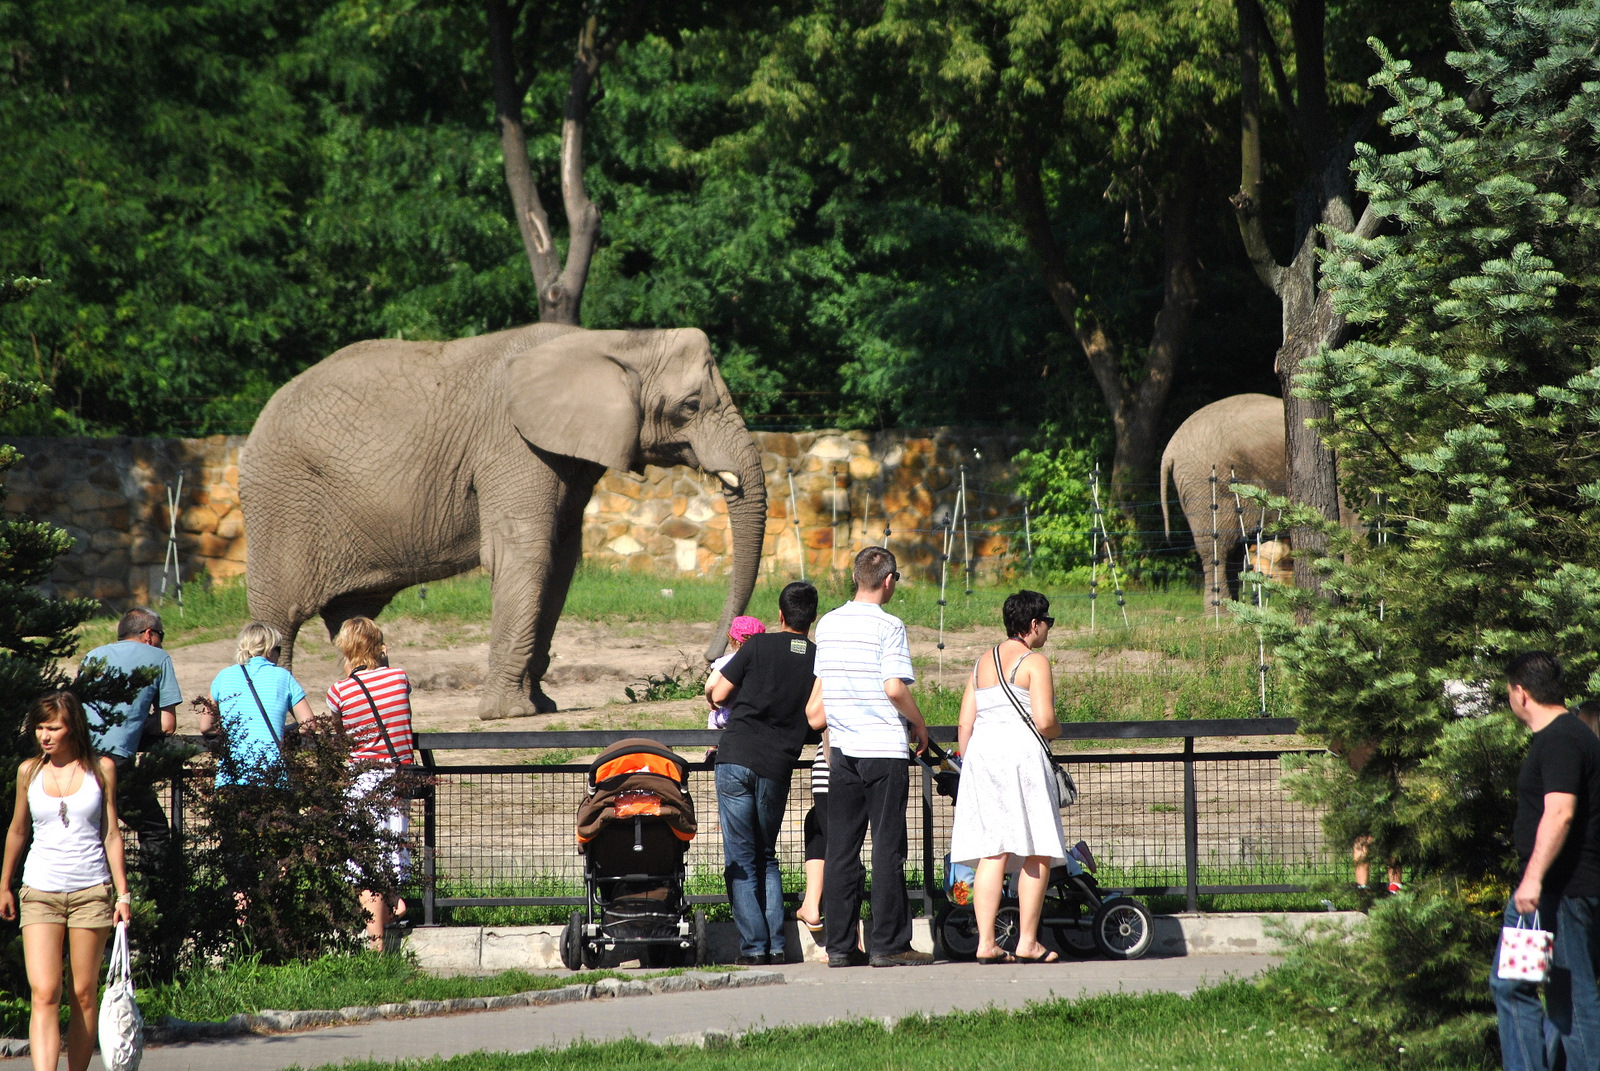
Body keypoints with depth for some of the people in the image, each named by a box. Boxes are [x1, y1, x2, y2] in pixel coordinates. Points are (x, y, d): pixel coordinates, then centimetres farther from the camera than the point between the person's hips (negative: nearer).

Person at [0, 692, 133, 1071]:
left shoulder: (101, 769, 2)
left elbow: (111, 834, 5)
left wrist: (123, 894, 0)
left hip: (90, 892, 0)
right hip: (40, 893, 0)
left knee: (84, 995, 3)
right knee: (44, 996, -13)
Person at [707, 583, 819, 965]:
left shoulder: (759, 646, -3)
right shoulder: (819, 660, 5)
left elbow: (719, 694, 1)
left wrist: (712, 688, 23)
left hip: (736, 760, -3)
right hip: (777, 767, 3)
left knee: (741, 858, 2)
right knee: (766, 857, 17)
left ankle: (754, 944, -3)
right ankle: (776, 944, 8)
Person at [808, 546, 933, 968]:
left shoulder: (827, 624, 9)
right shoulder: (888, 626, -10)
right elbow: (894, 688, -16)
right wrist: (919, 724, -1)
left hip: (842, 749, 6)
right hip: (885, 749, -6)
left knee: (841, 849, 6)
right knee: (887, 849, -3)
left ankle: (840, 945, 5)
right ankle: (888, 944, -4)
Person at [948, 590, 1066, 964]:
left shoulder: (982, 663, 17)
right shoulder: (1034, 662, -4)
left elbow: (965, 725, 13)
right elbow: (1044, 721, -12)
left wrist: (968, 762, 19)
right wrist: (1056, 730, 9)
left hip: (981, 752, 7)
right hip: (1020, 751, -7)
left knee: (991, 853, 4)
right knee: (1037, 855, 0)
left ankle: (986, 942, -3)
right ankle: (1027, 942, -4)